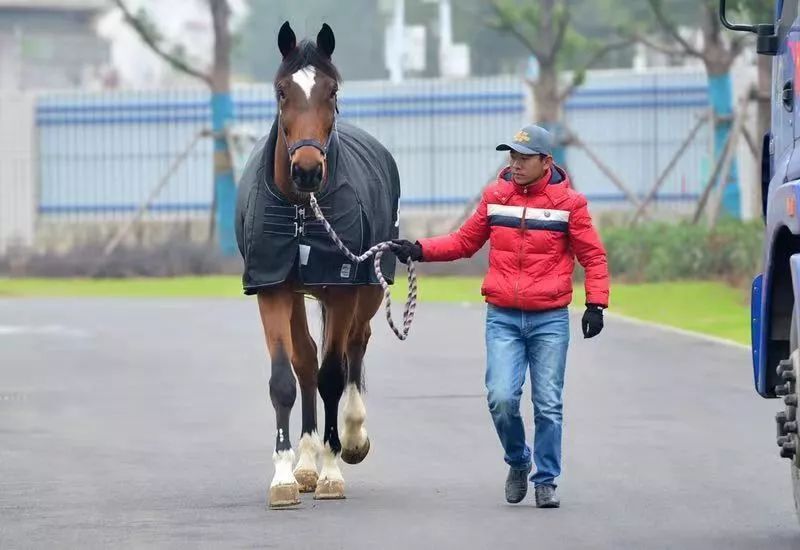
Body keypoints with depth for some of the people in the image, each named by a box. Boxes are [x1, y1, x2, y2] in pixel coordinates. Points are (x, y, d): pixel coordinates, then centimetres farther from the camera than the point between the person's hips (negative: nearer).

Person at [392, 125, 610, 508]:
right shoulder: (495, 196, 6)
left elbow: (593, 256, 2)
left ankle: (546, 481, 15)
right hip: (502, 318, 2)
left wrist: (596, 304, -8)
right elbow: (465, 242, 14)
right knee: (501, 398, -10)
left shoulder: (568, 202, -2)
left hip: (550, 320, -2)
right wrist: (419, 250, 1)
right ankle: (518, 462, 16)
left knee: (548, 405, 1)